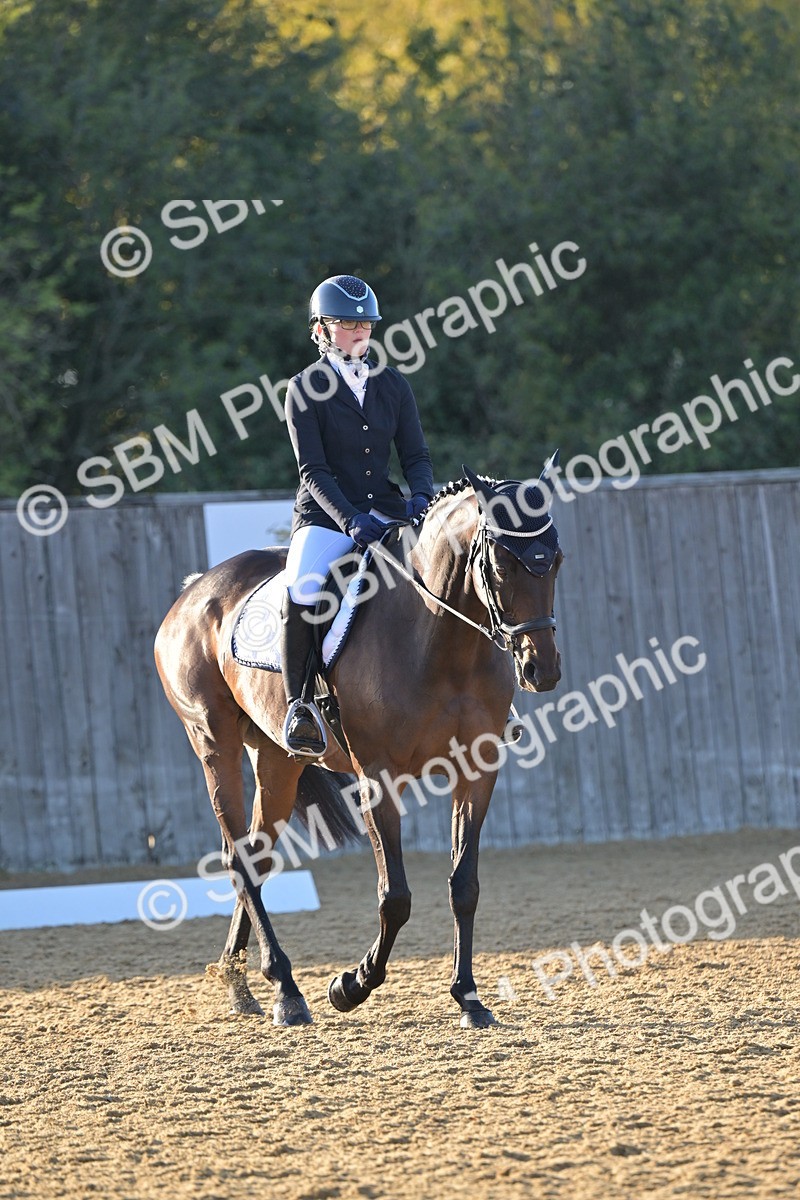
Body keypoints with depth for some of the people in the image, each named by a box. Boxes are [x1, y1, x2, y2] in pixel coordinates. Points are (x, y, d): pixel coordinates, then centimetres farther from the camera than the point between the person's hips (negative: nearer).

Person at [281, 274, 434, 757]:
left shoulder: (393, 385, 12)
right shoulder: (306, 390, -2)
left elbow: (416, 454, 8)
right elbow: (313, 471, -9)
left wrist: (420, 497, -14)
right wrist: (350, 520, -24)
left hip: (386, 512, 4)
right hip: (326, 517, -4)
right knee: (301, 594, -31)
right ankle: (298, 704, -19)